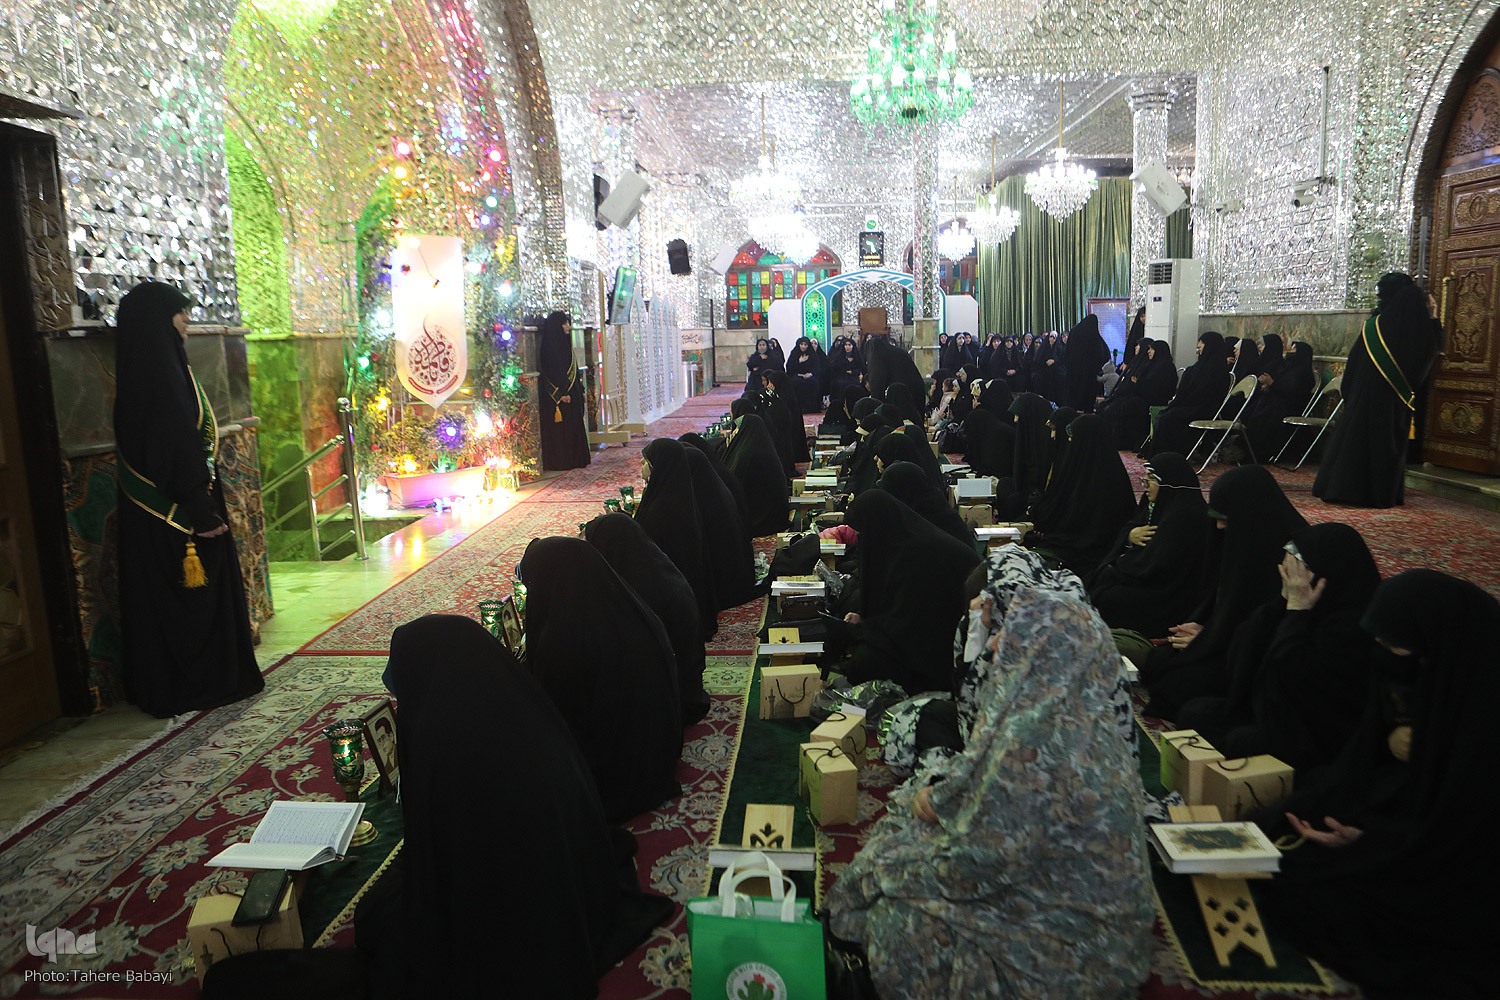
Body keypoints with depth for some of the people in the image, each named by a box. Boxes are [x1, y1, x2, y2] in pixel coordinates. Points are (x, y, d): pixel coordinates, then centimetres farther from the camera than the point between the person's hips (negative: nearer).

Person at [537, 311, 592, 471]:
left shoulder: (566, 343, 14)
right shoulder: (549, 346, -14)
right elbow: (550, 372, -19)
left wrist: (580, 389, 15)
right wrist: (561, 393, -23)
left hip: (571, 391, 9)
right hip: (557, 394, -9)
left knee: (574, 426, 11)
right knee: (560, 428, -5)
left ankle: (574, 459, 17)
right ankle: (560, 462, 0)